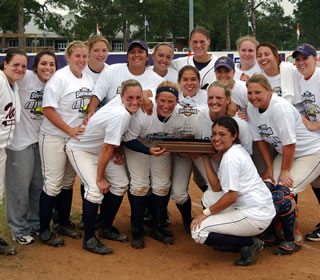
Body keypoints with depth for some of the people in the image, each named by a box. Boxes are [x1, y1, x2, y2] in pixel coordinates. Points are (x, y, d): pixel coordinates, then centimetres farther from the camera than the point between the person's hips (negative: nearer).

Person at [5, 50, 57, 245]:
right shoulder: (25, 78, -14)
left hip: (41, 140, 6)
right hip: (21, 140, -6)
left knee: (39, 185, 15)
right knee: (20, 186, 2)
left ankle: (36, 224, 32)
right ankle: (19, 230, 17)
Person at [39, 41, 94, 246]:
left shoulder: (88, 80, 8)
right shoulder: (60, 78, -13)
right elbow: (48, 109, -18)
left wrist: (87, 127, 0)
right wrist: (70, 130, -19)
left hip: (77, 137, 7)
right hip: (54, 137, -7)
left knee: (69, 182, 14)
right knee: (53, 183, -4)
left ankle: (64, 223, 28)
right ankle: (44, 230, 7)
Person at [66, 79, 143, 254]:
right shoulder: (121, 115, -34)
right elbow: (106, 149, -28)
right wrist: (100, 178, -18)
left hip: (100, 149, 9)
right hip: (80, 149, -9)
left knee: (121, 184, 5)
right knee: (96, 190, -23)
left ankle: (107, 229, 20)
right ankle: (89, 239, -8)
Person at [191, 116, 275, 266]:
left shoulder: (231, 157, -17)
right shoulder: (236, 151, 13)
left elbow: (231, 196, -20)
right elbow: (217, 188, 9)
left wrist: (206, 212, -9)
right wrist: (206, 158, 9)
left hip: (256, 217, -10)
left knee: (198, 231, -10)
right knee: (208, 196, 21)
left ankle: (249, 244, -3)